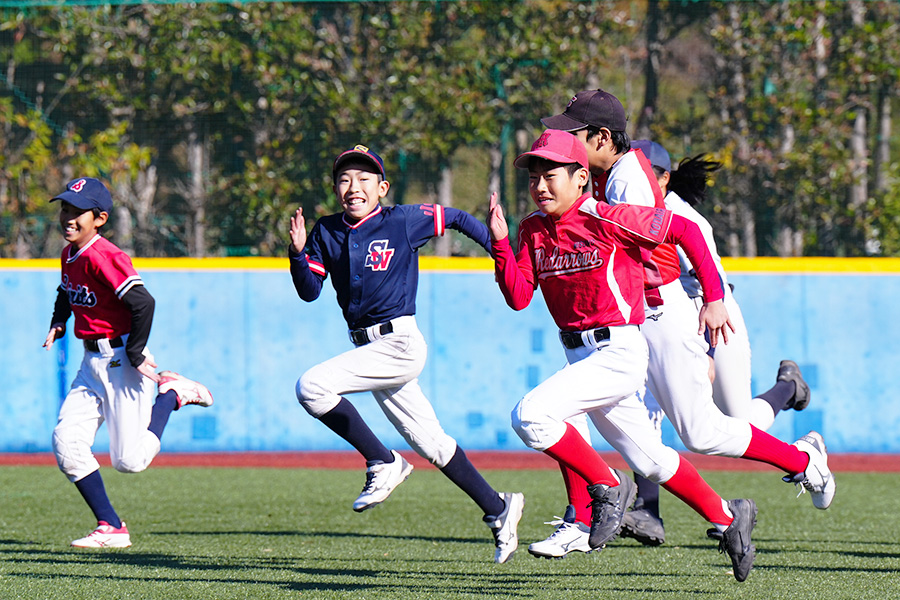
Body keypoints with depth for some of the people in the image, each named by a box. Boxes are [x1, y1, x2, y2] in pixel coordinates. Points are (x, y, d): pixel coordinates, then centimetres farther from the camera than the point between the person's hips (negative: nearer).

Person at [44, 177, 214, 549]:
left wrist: (134, 355, -20)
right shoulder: (70, 254, 8)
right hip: (92, 361, 9)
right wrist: (58, 323, 11)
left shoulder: (103, 256, -20)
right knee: (66, 442, -5)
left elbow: (143, 303, -28)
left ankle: (171, 392, 16)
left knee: (129, 461, -6)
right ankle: (111, 528, 1)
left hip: (122, 359, -9)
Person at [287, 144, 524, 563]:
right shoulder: (327, 233, 7)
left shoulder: (404, 222, -7)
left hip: (400, 343, -7)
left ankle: (383, 465, -9)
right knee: (429, 442, 12)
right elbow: (309, 291, 4)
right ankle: (497, 510, 24)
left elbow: (456, 218, 6)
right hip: (368, 348, 7)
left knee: (312, 387, -22)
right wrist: (298, 252, -13)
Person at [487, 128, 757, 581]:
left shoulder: (606, 220, -14)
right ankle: (726, 516, 32)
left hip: (619, 352, -8)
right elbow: (518, 297, -1)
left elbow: (684, 229, -7)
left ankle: (607, 488, -7)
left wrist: (713, 299, -6)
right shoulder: (533, 230, 6)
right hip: (580, 357, 8)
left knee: (530, 415, -24)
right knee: (649, 460, 15)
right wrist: (500, 243, -14)